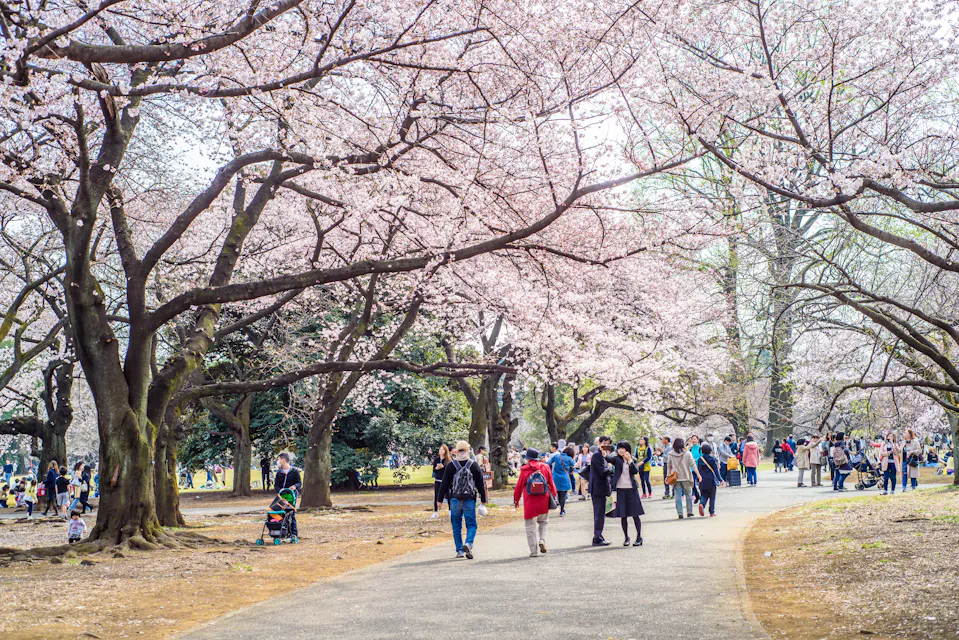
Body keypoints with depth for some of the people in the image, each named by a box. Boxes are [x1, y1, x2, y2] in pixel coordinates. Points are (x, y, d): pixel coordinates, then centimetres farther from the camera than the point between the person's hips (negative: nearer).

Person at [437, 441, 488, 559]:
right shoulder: (474, 465, 0)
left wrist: (440, 500, 7)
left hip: (455, 500, 0)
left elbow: (444, 484, 0)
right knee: (471, 524, 5)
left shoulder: (450, 465, -2)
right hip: (469, 500, 0)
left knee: (456, 526, 10)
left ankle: (460, 550, 11)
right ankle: (468, 543, -20)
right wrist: (483, 500, 12)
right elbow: (480, 484, 4)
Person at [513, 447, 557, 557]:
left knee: (531, 526, 5)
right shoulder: (545, 468, 0)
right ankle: (542, 540, 1)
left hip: (530, 503, -2)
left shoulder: (524, 470, -6)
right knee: (543, 522, 23)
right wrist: (553, 496, 18)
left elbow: (519, 486, -1)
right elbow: (551, 483, 6)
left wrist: (516, 500, 11)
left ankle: (534, 551, 4)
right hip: (544, 503, 2)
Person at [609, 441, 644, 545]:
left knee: (635, 514, 0)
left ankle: (639, 537, 7)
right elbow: (609, 459, -18)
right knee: (623, 515, 3)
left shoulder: (633, 460, 5)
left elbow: (636, 471, -9)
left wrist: (630, 460, -18)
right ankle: (626, 537, 14)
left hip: (631, 489, 0)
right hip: (620, 489, 0)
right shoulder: (617, 459, 3)